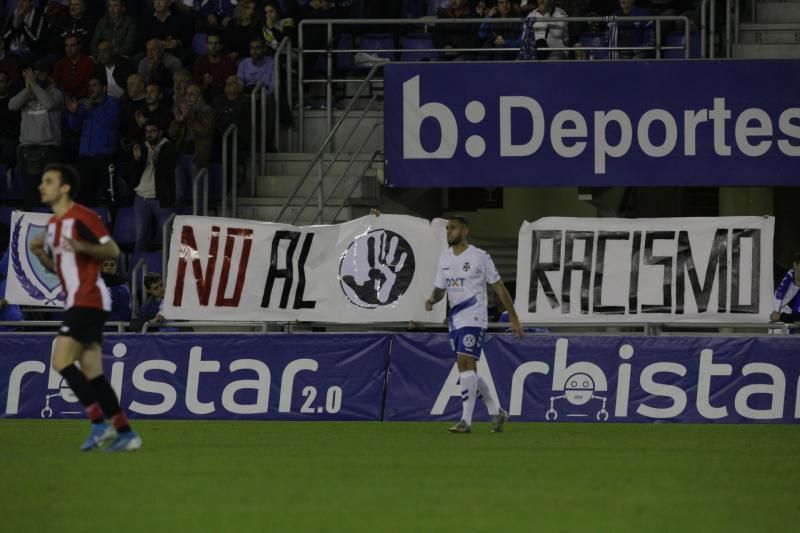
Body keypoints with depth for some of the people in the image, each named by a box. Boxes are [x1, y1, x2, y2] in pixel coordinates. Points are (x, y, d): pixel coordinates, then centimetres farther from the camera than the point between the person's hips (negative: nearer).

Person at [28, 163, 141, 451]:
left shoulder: (82, 218, -12)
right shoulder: (53, 223, 17)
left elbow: (113, 250, -14)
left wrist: (82, 247, -29)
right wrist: (40, 253, 6)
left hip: (87, 300, -10)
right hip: (76, 302, 10)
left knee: (61, 361, -16)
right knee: (92, 373, 6)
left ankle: (100, 423, -12)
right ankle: (125, 433, 8)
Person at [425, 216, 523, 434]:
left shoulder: (479, 257, -6)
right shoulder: (444, 258, 12)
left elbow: (499, 287, -2)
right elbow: (440, 289, 17)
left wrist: (514, 318, -1)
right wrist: (432, 300, -7)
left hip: (474, 319, -7)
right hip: (455, 320, 7)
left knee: (465, 364, -18)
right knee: (468, 370, 10)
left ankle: (466, 421, -19)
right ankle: (497, 412, 24)